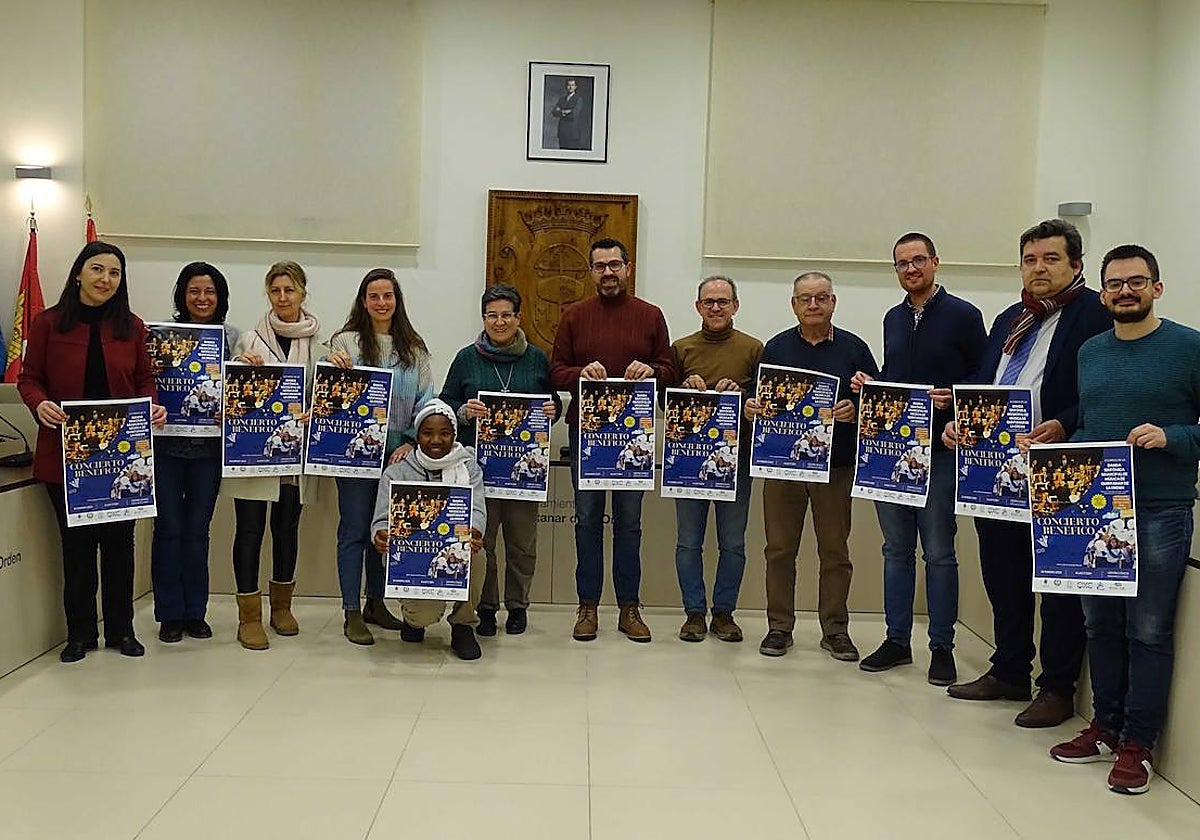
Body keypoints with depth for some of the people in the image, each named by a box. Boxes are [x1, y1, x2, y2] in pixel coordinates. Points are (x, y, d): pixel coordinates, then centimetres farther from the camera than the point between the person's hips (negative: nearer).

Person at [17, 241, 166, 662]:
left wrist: (153, 408, -11)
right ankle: (80, 632, 22)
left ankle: (121, 629, 23)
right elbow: (29, 379, 2)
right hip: (66, 453, -1)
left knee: (119, 541, 9)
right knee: (77, 543, 8)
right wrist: (40, 405, -18)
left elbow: (145, 380, 9)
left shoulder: (132, 327, 4)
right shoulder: (48, 323, -1)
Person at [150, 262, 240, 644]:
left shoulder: (232, 337, 5)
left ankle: (195, 612, 20)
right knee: (169, 528, 3)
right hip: (167, 444, -1)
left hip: (208, 447, 1)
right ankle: (170, 614, 15)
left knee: (197, 530, 8)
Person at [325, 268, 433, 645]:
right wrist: (334, 369, -22)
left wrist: (411, 442, -6)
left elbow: (426, 398, 5)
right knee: (354, 530, 0)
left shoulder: (414, 348, 9)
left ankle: (376, 603, 27)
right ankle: (352, 613, 7)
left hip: (398, 453, 4)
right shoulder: (346, 341, -1)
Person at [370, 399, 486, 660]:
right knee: (427, 613, -30)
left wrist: (474, 531, -38)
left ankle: (463, 624, -7)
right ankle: (414, 615, 15)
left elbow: (476, 509, -12)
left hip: (456, 558, 2)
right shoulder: (397, 472, 3)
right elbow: (382, 519, -7)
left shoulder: (468, 467, 5)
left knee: (471, 549, -35)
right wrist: (381, 536, -34)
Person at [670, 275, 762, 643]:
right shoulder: (681, 349, 8)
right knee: (688, 541, 5)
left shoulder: (754, 349, 4)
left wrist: (740, 393, -15)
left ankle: (724, 612, 19)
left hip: (736, 453, -1)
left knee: (733, 542, 6)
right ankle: (694, 612, 17)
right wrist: (685, 387, -11)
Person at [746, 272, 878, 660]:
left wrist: (856, 411, -15)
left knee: (835, 551, 6)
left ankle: (835, 630, 17)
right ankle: (779, 627, 15)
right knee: (780, 549, 4)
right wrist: (751, 409, -10)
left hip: (836, 464, -1)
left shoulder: (854, 348, 6)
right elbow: (757, 400, 12)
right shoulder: (776, 347, 9)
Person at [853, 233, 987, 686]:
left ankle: (941, 648, 12)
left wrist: (953, 398, -21)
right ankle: (897, 640, 21)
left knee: (939, 552, 2)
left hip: (939, 450, -5)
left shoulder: (963, 315, -3)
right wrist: (868, 384, 1)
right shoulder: (893, 318, 14)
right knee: (896, 548, 11)